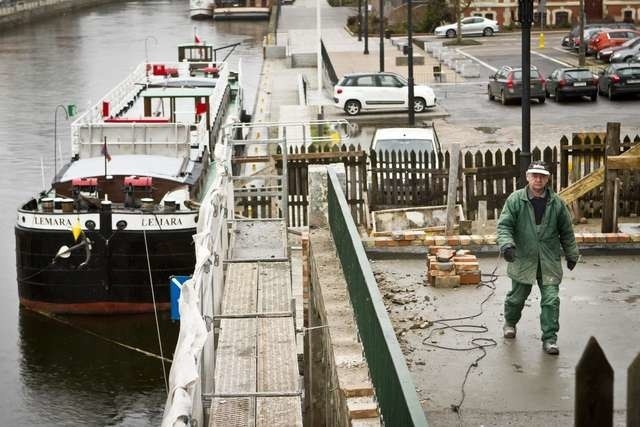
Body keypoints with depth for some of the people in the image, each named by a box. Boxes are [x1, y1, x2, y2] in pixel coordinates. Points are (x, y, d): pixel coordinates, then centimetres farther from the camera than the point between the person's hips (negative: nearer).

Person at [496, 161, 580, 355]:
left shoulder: (557, 203, 0)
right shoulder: (515, 200, -6)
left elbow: (566, 232, 10)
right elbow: (504, 225, -8)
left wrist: (571, 255, 15)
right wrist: (506, 243, -26)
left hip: (549, 261, 1)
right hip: (522, 259, -1)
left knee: (551, 300, -4)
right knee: (517, 296, 16)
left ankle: (550, 338, 3)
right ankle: (510, 323, 43)